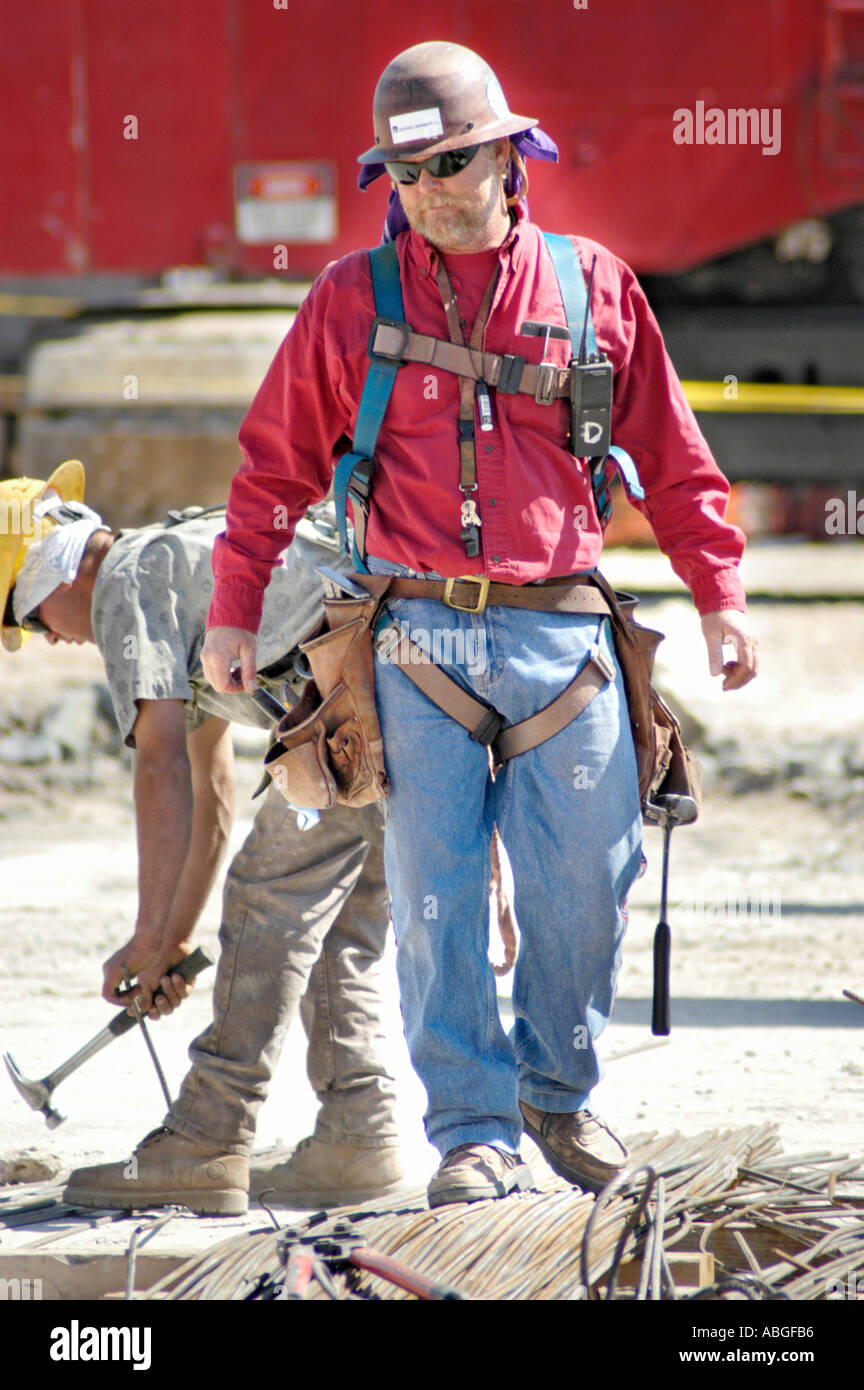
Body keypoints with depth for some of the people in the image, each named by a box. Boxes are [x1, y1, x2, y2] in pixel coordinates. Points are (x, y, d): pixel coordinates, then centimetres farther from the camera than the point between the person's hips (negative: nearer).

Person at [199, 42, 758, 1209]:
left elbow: (672, 459, 12)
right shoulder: (352, 301, 5)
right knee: (437, 891, -3)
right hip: (420, 637, -1)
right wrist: (233, 611, 7)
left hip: (560, 631, 1)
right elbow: (276, 465, 10)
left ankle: (560, 1091, 23)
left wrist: (720, 597, 9)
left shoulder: (593, 288, 6)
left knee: (586, 880, 1)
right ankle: (474, 1130, 3)